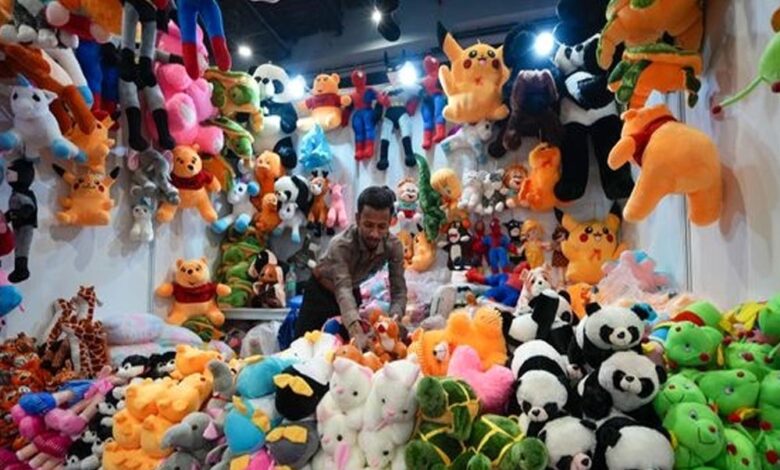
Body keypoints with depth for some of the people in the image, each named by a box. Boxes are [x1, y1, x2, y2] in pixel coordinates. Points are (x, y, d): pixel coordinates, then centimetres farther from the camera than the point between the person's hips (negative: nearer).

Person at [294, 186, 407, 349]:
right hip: (321, 292, -3)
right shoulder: (341, 244, -38)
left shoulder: (394, 246, -25)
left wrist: (394, 318, -47)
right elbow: (343, 289, -49)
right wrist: (356, 331, -67)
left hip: (354, 292, 3)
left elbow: (399, 289, -24)